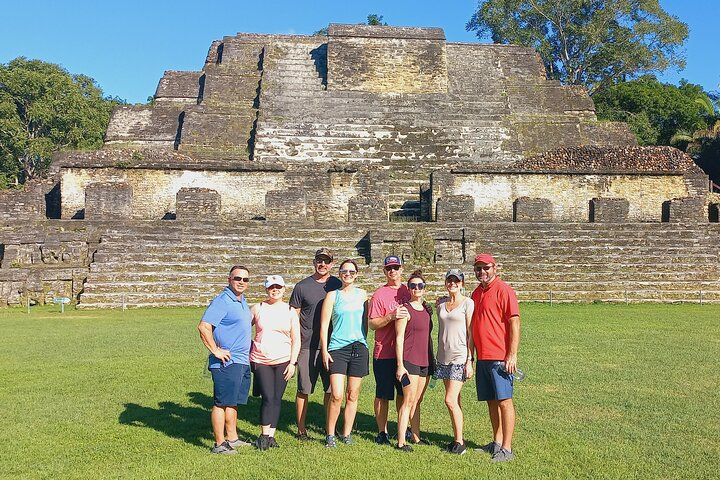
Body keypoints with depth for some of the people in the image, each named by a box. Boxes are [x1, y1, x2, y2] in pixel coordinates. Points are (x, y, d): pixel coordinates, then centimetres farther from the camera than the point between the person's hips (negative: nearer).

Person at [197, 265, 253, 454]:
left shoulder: (242, 302, 14)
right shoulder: (222, 302, -14)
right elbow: (203, 327, -23)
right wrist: (216, 351, -20)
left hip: (243, 361, 9)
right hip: (226, 362, -9)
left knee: (233, 402, 17)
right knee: (221, 403, -2)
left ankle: (232, 438, 27)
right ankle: (219, 444, 4)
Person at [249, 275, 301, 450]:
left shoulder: (290, 311, 5)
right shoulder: (258, 308, 3)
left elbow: (296, 340, 5)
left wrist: (292, 363, -2)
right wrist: (250, 348, 6)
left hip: (283, 361, 1)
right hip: (260, 361, -1)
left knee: (277, 399, 4)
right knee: (268, 398, -8)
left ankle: (271, 435, 14)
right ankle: (264, 435, 4)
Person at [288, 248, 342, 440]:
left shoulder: (338, 285, 8)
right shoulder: (302, 287, 1)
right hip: (307, 346, -2)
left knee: (331, 389, 8)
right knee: (303, 390, 3)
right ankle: (301, 429, 16)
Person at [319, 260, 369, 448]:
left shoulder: (362, 294, 11)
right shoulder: (333, 295, 2)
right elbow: (324, 325, 0)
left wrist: (363, 341, 12)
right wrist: (325, 351, -5)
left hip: (359, 347, 3)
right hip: (337, 348, -3)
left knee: (352, 395, 7)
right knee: (336, 395, -10)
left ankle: (346, 433, 18)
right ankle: (330, 434, 6)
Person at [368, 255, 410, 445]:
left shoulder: (408, 292, 9)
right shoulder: (379, 294, -7)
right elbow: (372, 323, -11)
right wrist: (391, 316, -23)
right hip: (384, 353, -5)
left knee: (404, 392, 16)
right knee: (383, 395, 4)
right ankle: (382, 431, 15)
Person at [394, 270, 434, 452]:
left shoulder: (427, 310, 13)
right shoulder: (405, 310, -8)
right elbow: (399, 338, -11)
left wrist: (432, 361, 18)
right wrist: (400, 365, -15)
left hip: (425, 361, 7)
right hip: (409, 361, -7)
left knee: (417, 401, 13)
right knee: (408, 401, -6)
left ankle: (416, 436, 22)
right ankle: (401, 441, -1)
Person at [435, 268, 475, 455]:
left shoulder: (467, 303, -5)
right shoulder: (441, 302, 11)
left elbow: (471, 333, -8)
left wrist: (469, 361, -12)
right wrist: (436, 356, 16)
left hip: (460, 357, -6)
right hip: (444, 357, 6)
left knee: (450, 400, -10)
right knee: (454, 400, 11)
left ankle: (460, 441, 3)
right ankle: (457, 438, 19)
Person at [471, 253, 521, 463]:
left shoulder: (504, 290, -9)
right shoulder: (477, 293, 15)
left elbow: (514, 323, -13)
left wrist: (512, 355, -17)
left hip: (500, 358, -8)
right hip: (482, 357, 8)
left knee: (504, 401, -3)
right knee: (491, 401, 14)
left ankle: (506, 448, 3)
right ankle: (496, 443, 24)